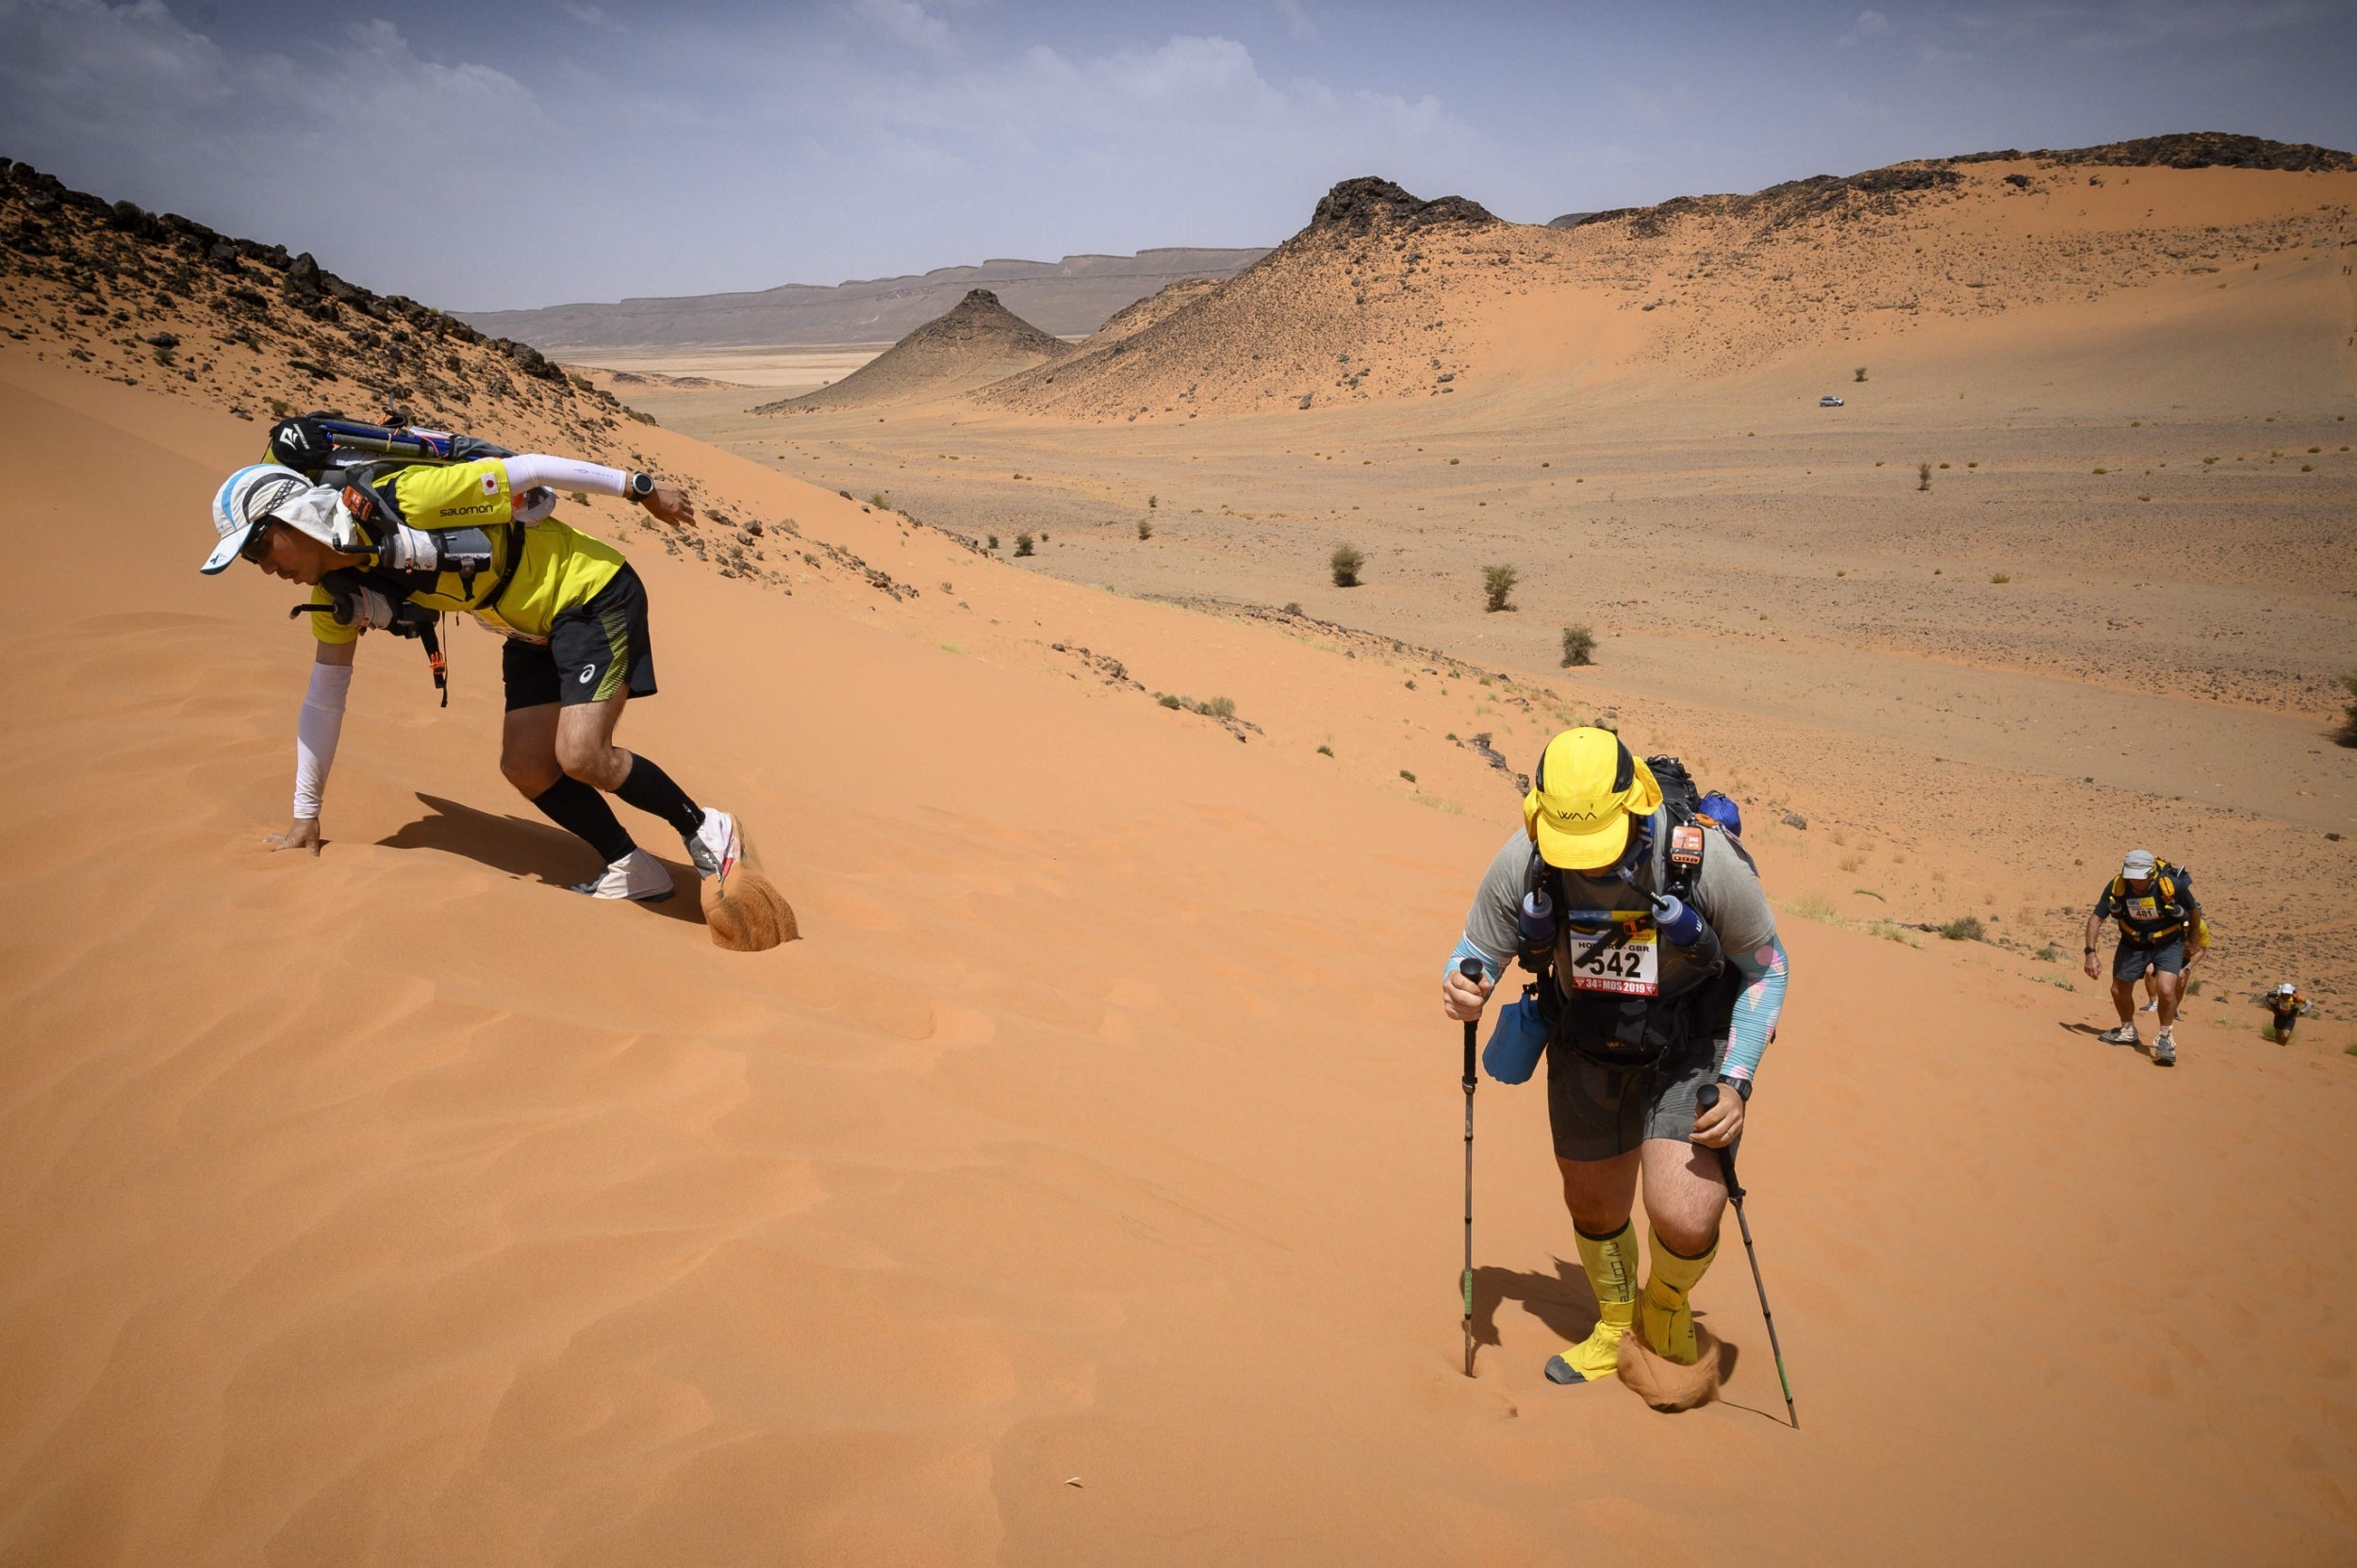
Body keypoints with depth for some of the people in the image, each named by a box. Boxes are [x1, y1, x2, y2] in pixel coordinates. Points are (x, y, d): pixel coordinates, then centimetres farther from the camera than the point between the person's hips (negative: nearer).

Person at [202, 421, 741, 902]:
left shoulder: (405, 499, -26)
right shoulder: (339, 593, -2)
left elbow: (527, 468, -19)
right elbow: (324, 699, 7)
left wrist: (644, 489, -11)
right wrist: (305, 815, 10)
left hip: (591, 592, -8)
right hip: (534, 631, 8)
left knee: (580, 756, -18)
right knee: (525, 766, 0)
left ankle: (705, 830, 1)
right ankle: (631, 871, 14)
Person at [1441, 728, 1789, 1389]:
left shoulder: (1707, 859, -29)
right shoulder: (1523, 863, -23)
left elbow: (1766, 968, -11)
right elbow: (1476, 955, -6)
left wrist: (1736, 1081, -18)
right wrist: (1463, 993, -31)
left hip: (1690, 1051, -3)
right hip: (1586, 1049, 3)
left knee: (1684, 1223, -17)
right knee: (1593, 1206, 18)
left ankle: (1667, 1306, 21)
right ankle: (1617, 1327, 49)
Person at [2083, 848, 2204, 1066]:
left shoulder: (2173, 885, -28)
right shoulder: (2117, 886, -22)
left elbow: (2194, 911, -7)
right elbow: (2096, 918, -13)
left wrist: (2195, 943, 7)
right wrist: (2090, 953, -22)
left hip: (2168, 944, -3)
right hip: (2132, 944, 3)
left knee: (2166, 990, -23)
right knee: (2119, 991, 10)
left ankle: (2165, 1038, 0)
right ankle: (2128, 1031, 38)